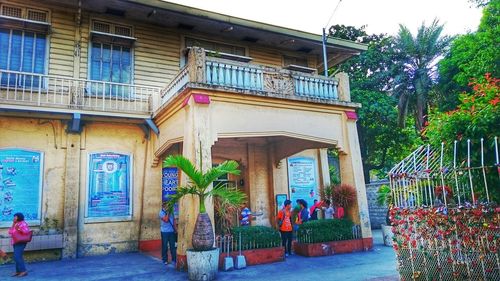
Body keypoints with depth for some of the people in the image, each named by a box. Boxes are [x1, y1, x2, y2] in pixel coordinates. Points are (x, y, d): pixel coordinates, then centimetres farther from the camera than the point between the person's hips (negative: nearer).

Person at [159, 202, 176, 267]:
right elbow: (166, 220, -21)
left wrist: (175, 229, 7)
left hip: (172, 231, 4)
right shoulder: (161, 213, -6)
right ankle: (165, 260, 15)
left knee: (173, 246, 5)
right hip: (165, 232, -4)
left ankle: (174, 260, 10)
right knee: (165, 246, 4)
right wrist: (168, 213, -16)